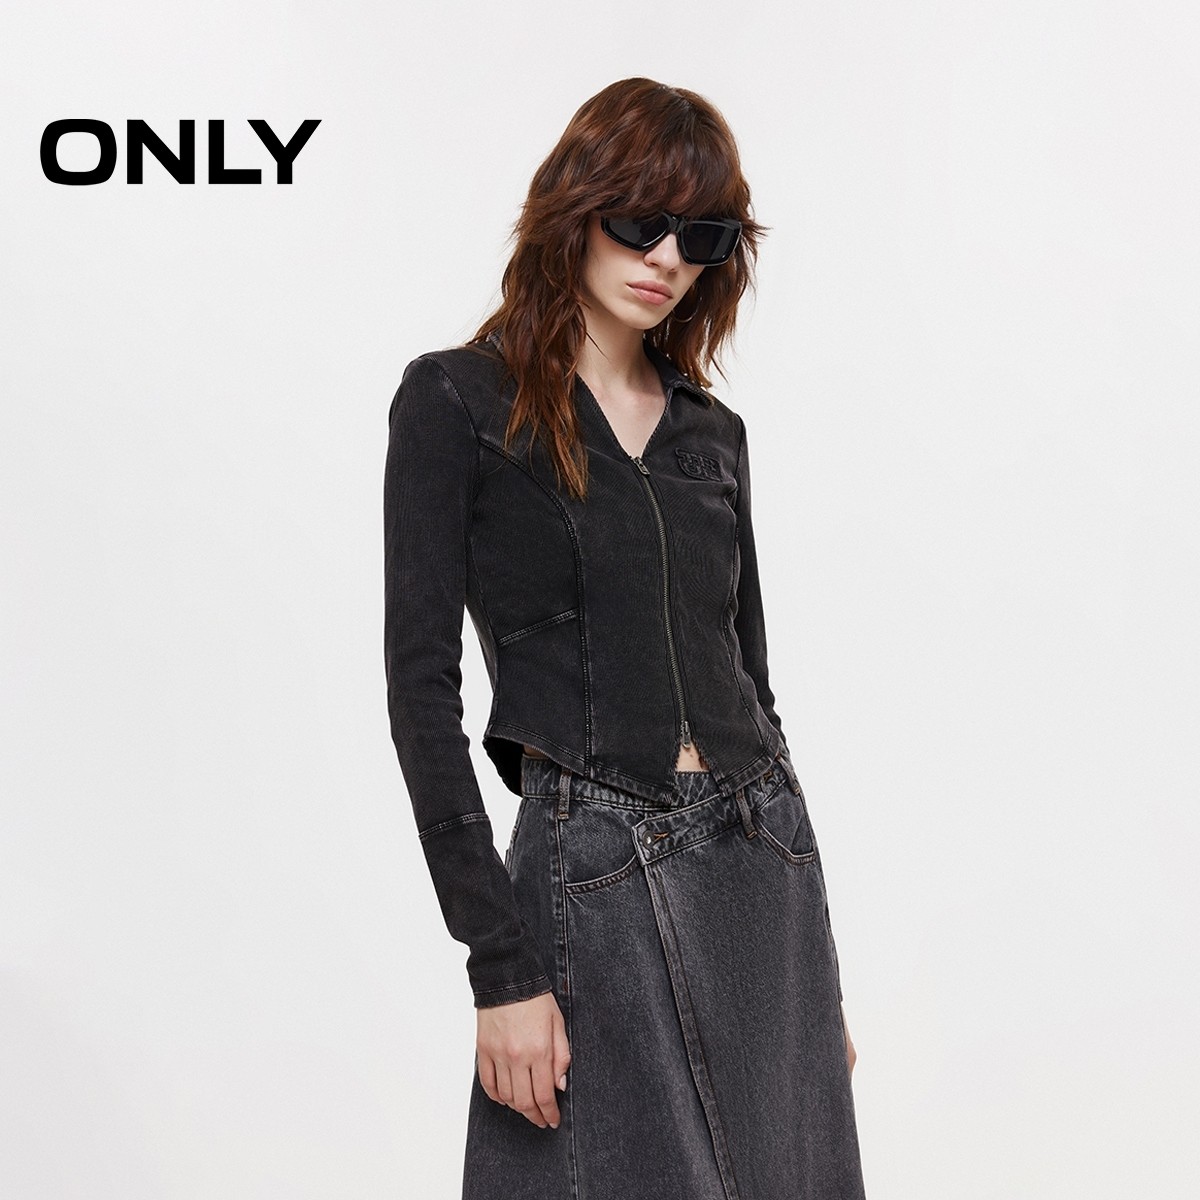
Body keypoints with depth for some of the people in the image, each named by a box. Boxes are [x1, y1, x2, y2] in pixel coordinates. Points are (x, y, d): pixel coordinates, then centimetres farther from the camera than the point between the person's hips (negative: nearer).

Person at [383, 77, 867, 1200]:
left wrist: (816, 963, 16)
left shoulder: (713, 431, 12)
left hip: (766, 861, 6)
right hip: (595, 876, -5)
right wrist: (502, 966, -15)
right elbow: (421, 685, -9)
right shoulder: (456, 401, -4)